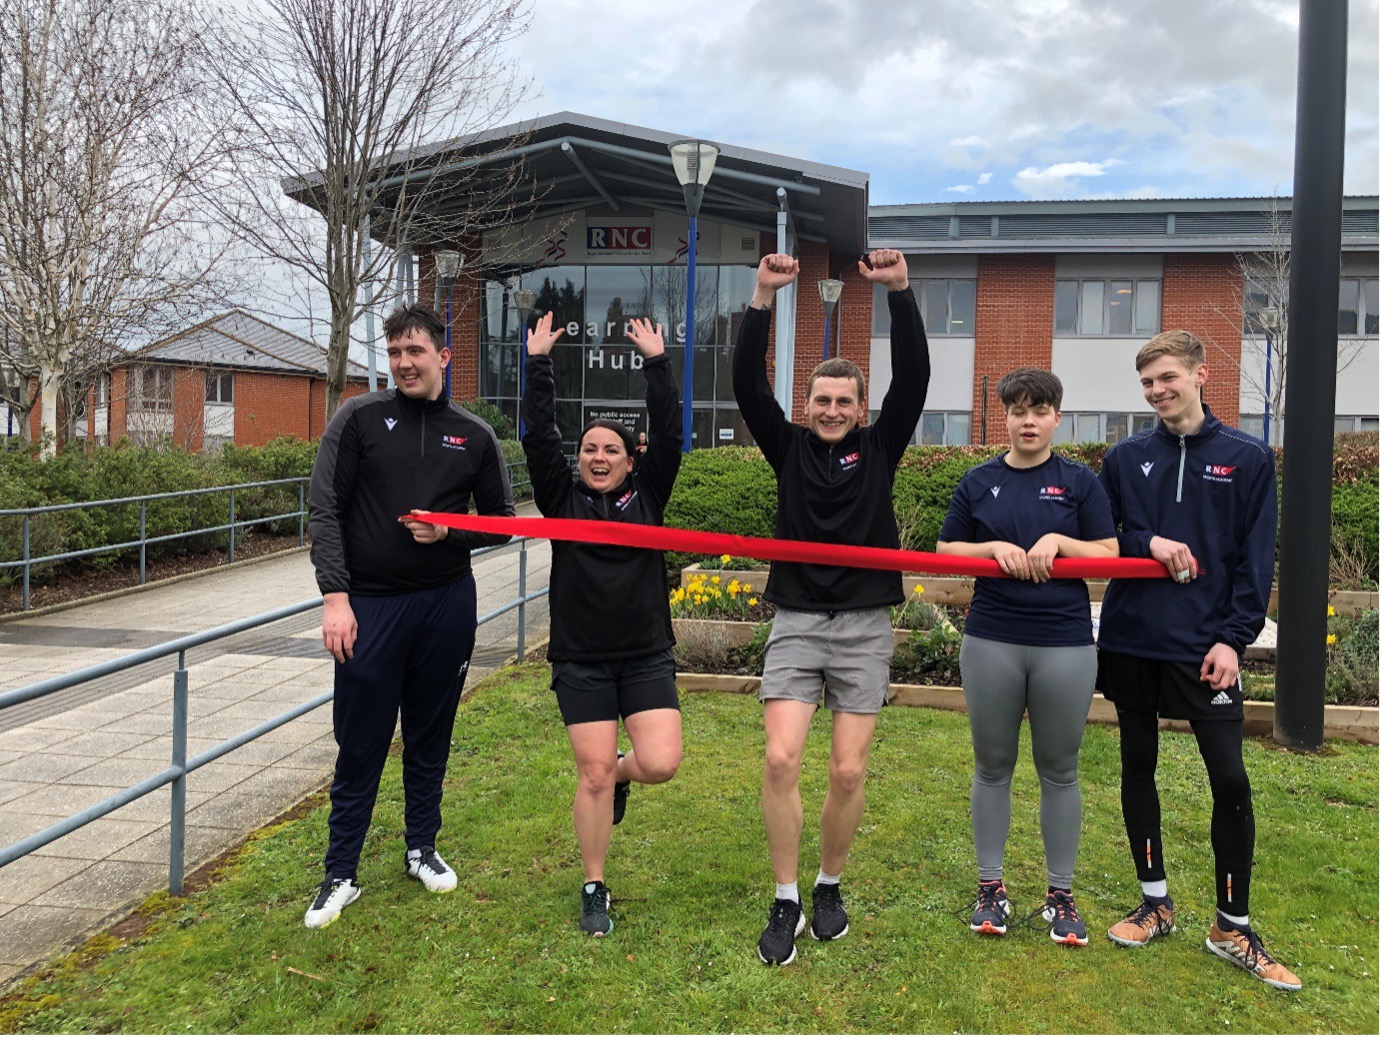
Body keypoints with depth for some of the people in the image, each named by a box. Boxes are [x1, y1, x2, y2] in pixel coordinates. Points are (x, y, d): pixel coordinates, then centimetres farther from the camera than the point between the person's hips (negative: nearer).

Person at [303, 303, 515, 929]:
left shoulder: (474, 436, 6)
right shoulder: (359, 418, 0)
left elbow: (501, 520, 11)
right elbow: (324, 510, -4)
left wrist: (451, 531, -9)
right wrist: (335, 596, -13)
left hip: (446, 602, 2)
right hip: (370, 605, -2)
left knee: (430, 735, 14)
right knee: (360, 743, 3)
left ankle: (422, 849, 31)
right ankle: (340, 875, 16)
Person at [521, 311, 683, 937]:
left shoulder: (648, 497, 5)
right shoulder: (562, 500, 4)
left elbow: (669, 435, -4)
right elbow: (538, 437, -4)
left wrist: (656, 363, -7)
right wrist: (539, 364, -6)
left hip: (647, 657, 1)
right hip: (580, 661, -1)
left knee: (660, 764, -11)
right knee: (593, 775, 1)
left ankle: (620, 772, 27)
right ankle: (594, 890, 18)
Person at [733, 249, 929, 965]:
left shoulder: (879, 448, 7)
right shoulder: (788, 448, 7)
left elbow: (914, 376, -4)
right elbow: (747, 383, -3)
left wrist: (900, 291, -13)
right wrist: (763, 297, -12)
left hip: (864, 628, 0)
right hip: (796, 622, 0)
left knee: (848, 773, 0)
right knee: (780, 760, -11)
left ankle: (829, 887, 24)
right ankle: (785, 903, 6)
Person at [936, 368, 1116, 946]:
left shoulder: (1079, 482, 4)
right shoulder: (979, 482, 7)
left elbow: (1109, 555, 1)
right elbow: (945, 552, 7)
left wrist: (1058, 541, -14)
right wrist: (995, 548, -10)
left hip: (1066, 644, -1)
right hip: (991, 642, 1)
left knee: (1059, 772, 8)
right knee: (992, 767, 9)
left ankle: (1061, 894, 21)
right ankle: (991, 886, 23)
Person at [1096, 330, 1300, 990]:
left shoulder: (1248, 458, 1)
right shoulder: (1126, 458, 6)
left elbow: (1256, 560, -2)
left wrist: (1234, 637, -10)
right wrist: (1148, 544, -12)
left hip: (1206, 644, -2)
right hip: (1130, 639, 3)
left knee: (1230, 780, -3)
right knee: (1137, 767, 10)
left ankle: (1232, 926, 14)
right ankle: (1155, 903, 27)